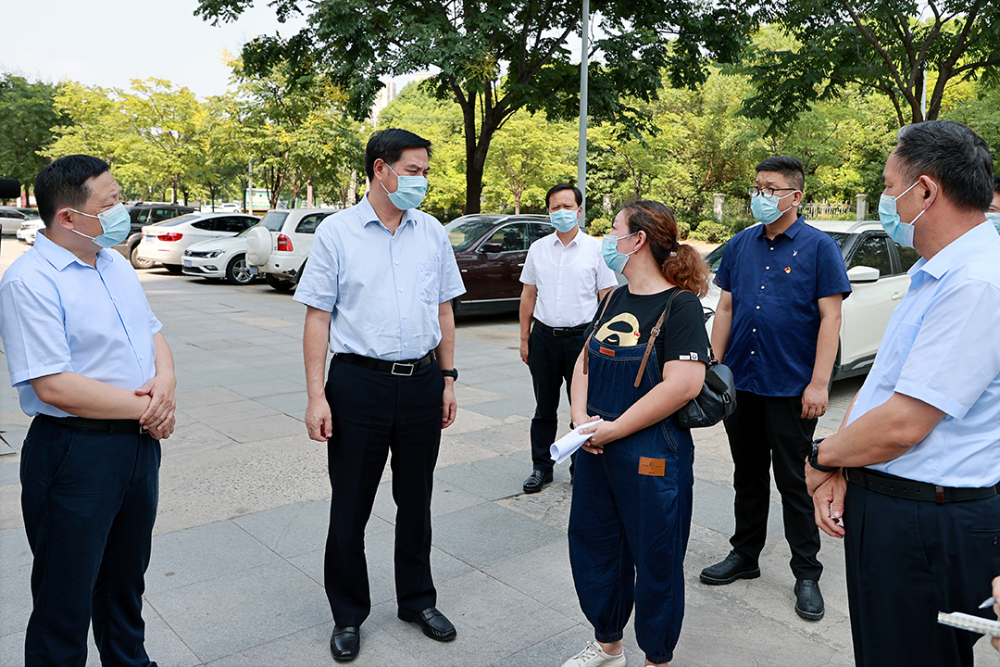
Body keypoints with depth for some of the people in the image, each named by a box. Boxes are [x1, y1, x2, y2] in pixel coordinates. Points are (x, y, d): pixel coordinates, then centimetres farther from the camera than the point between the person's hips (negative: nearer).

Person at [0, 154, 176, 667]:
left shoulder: (116, 263, 9)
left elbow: (153, 333, 14)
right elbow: (53, 386, -23)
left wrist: (166, 381, -7)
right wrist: (144, 407, -16)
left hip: (140, 443, 8)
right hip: (76, 454, -8)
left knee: (125, 581, 25)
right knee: (65, 602, 9)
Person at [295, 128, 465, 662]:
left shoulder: (432, 232, 6)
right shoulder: (337, 232, -4)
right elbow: (318, 316, -5)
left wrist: (448, 378, 9)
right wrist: (316, 396, -10)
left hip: (422, 383, 3)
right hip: (359, 382, -3)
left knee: (415, 499, 16)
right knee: (350, 505, 8)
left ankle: (418, 600, 35)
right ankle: (348, 615, 29)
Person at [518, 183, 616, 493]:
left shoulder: (596, 249, 0)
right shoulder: (538, 249, 8)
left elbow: (607, 299, 0)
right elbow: (528, 295, 12)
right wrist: (524, 339, 8)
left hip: (581, 337, -2)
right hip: (544, 336, 3)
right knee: (544, 407, 11)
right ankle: (541, 467, 23)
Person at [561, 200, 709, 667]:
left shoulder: (679, 304, -14)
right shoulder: (614, 300, 10)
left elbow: (684, 385, -23)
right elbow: (586, 361, 13)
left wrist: (614, 429, -18)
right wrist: (582, 418, -5)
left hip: (652, 455, -8)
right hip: (596, 448, 8)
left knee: (655, 559, 8)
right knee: (591, 545, 17)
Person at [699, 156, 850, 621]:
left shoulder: (818, 247, -5)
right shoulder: (740, 246, 9)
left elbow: (830, 318, -8)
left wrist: (819, 383, -14)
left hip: (790, 387, -4)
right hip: (740, 382, 5)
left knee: (794, 482, 5)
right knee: (747, 476, 16)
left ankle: (807, 574, 21)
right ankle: (745, 556, 31)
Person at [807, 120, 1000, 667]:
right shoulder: (934, 274, 12)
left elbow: (903, 425, -26)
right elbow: (879, 381, 10)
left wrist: (821, 458, -8)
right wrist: (838, 469, -2)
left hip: (927, 528, -9)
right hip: (880, 507, 9)